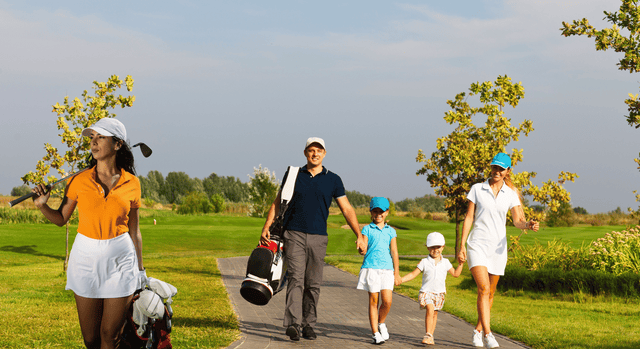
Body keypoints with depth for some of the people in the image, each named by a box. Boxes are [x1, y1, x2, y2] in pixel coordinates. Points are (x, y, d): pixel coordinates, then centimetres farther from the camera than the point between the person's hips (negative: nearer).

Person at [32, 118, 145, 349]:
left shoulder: (131, 183, -1)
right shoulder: (79, 181, -1)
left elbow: (134, 231, 5)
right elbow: (61, 219, 8)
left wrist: (140, 271, 6)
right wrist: (42, 206, -12)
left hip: (120, 260, -1)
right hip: (86, 258, 1)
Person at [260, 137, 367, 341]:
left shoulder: (333, 180, 7)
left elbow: (347, 209, 8)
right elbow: (278, 202, 13)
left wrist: (359, 236, 1)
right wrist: (266, 227, 4)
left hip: (318, 238, 1)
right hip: (294, 234, -1)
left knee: (313, 284, 3)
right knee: (296, 279, -12)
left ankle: (308, 324, 11)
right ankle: (293, 324, -18)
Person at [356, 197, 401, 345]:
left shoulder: (390, 231, 13)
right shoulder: (367, 229, 6)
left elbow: (394, 252, 12)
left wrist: (396, 273, 9)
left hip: (387, 269, 2)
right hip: (371, 267, -2)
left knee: (387, 301, -9)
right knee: (373, 300, 0)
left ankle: (381, 323, 20)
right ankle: (375, 333, 6)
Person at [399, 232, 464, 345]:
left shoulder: (445, 262, 7)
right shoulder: (424, 262, -1)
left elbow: (455, 274, 16)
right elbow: (413, 274, 1)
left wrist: (460, 265, 2)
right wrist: (400, 279, -11)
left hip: (439, 292, 3)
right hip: (426, 291, -3)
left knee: (434, 314, 9)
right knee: (430, 310, -22)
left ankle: (430, 337, 19)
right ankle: (428, 335, -21)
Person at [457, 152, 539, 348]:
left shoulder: (510, 194, 5)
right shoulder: (477, 189, 1)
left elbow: (518, 221, -1)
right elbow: (469, 217, 1)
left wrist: (528, 225, -25)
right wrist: (462, 245, -4)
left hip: (498, 247, 3)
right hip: (477, 244, -3)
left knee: (490, 292, 10)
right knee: (483, 288, -18)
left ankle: (478, 331, 28)